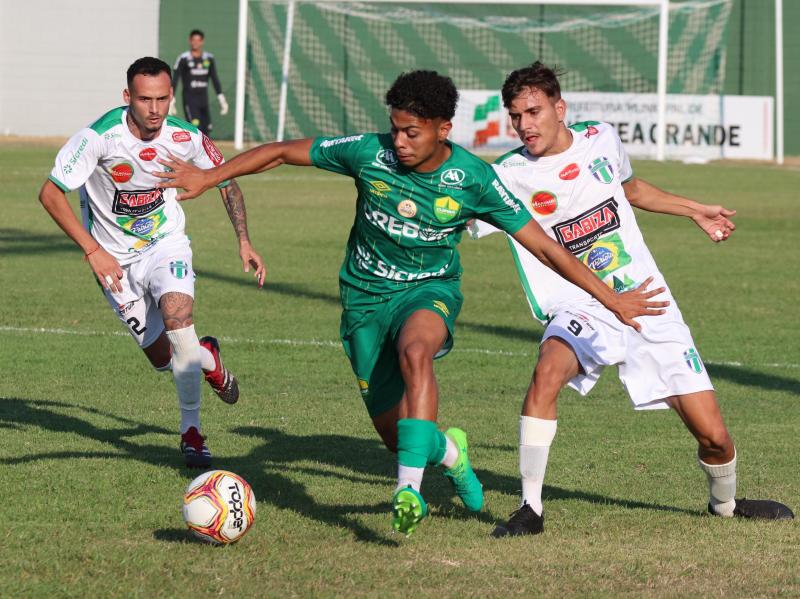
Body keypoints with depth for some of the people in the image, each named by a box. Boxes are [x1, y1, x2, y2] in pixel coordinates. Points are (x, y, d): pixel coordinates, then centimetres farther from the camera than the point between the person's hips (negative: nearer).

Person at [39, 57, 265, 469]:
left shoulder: (184, 138, -15)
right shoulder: (99, 137, -25)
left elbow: (225, 181, 4)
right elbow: (50, 194, -21)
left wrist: (244, 241, -6)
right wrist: (93, 251, -27)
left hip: (165, 244, 1)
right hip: (114, 259, -1)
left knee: (177, 313, -29)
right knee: (163, 358, -1)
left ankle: (191, 429, -12)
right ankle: (206, 358, 39)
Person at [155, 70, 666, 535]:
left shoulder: (473, 179, -15)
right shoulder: (369, 152, -15)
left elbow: (543, 245, -10)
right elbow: (283, 152, -2)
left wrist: (612, 299, -10)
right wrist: (210, 177, -2)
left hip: (431, 290, -2)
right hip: (367, 298, 2)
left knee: (414, 352, -38)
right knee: (396, 435, 0)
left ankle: (410, 488, -39)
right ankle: (448, 451, 38)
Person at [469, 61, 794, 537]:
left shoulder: (602, 140, 4)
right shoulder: (509, 176, -8)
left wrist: (695, 210, 33)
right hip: (582, 310, -3)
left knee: (713, 436, -1)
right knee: (548, 372, -36)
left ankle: (725, 502, 33)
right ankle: (531, 510, -24)